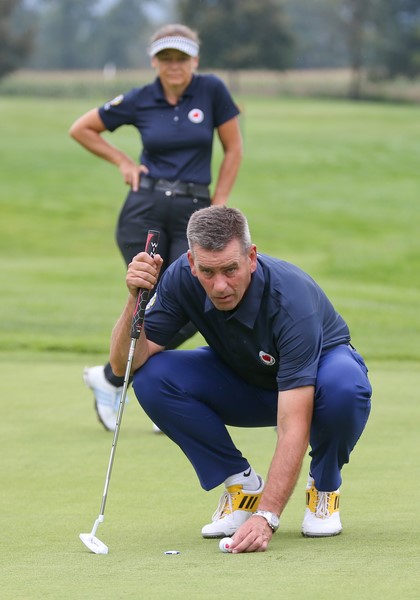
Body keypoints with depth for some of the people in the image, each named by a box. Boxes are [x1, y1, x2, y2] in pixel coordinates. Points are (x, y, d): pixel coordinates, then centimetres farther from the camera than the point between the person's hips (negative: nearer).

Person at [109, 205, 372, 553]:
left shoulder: (291, 299, -38)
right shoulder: (182, 279, -24)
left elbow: (293, 429, -42)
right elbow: (125, 364, -23)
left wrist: (266, 517, -50)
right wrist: (135, 300, -41)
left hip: (317, 370, -4)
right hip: (243, 382, 4)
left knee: (343, 385, -40)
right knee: (152, 378, -24)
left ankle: (325, 485, -7)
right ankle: (243, 485, -5)